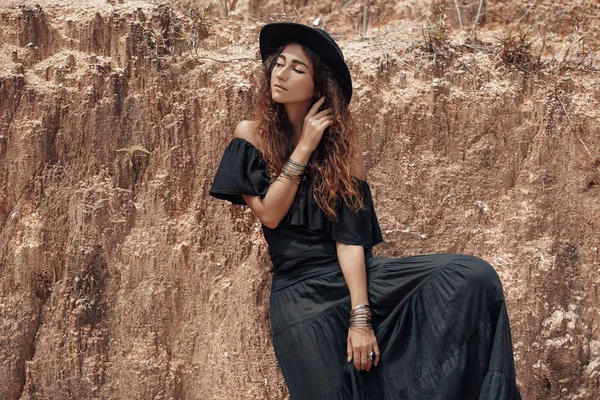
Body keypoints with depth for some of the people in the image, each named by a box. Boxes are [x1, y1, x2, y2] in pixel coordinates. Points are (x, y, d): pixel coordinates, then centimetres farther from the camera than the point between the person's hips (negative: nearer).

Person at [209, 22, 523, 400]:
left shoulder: (340, 141, 2)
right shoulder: (252, 135, 1)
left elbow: (350, 235, -8)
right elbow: (269, 214, -11)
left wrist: (361, 315, -18)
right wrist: (304, 147, -13)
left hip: (355, 275, 1)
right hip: (300, 292, -1)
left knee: (471, 276, -18)